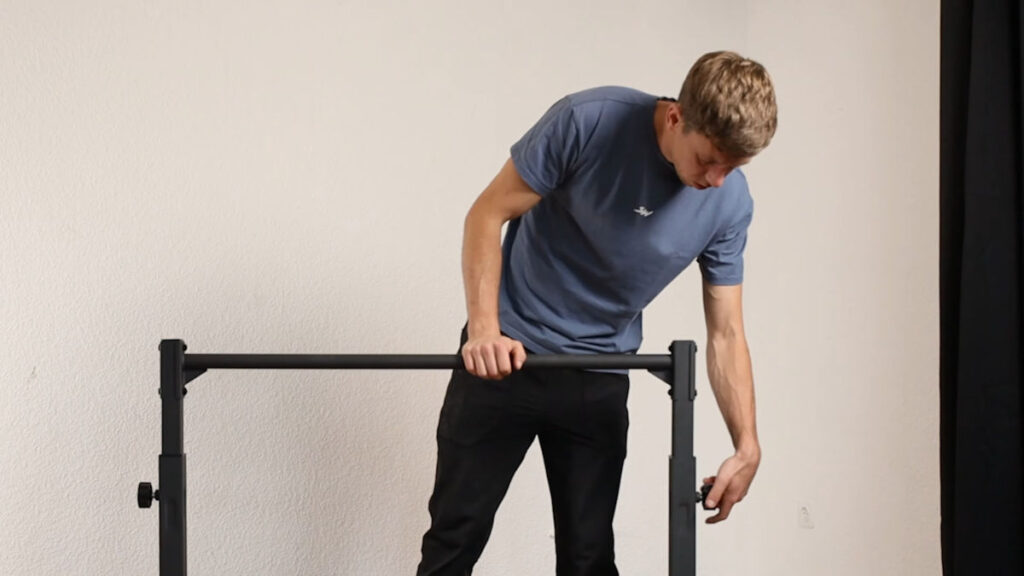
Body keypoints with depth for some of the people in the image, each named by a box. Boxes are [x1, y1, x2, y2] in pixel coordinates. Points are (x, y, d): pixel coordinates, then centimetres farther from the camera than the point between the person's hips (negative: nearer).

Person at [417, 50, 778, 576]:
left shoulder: (729, 204, -11)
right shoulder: (587, 121, -22)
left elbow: (725, 334, -4)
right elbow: (488, 214, -13)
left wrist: (747, 447, -14)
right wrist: (484, 329, -23)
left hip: (600, 381, 3)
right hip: (507, 354, -3)